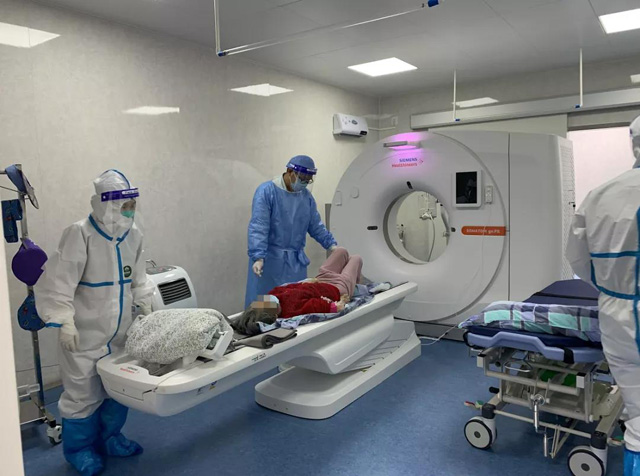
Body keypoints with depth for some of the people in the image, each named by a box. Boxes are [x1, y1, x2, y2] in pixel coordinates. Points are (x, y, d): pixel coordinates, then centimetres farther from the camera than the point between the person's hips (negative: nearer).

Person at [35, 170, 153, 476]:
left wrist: (146, 308, 12)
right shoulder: (80, 235, -17)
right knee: (83, 393, 7)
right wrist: (64, 321, -23)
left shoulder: (133, 235, 2)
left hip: (119, 332, 6)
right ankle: (78, 449, 30)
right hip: (84, 334, -6)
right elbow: (58, 283, -18)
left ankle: (108, 439, 37)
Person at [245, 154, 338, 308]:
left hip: (296, 260, 5)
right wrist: (258, 258, -27)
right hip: (270, 258, -5)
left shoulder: (307, 196, 9)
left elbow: (316, 226, 15)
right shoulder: (266, 191, -10)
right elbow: (258, 227, -18)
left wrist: (332, 244, 3)